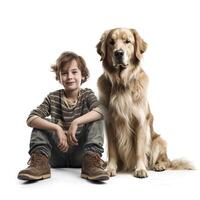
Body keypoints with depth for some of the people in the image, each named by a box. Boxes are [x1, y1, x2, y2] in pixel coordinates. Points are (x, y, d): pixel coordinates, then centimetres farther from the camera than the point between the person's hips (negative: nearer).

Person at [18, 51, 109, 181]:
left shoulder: (87, 94, 1)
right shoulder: (53, 98, 2)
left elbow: (100, 111, -23)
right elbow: (31, 119, -14)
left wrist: (76, 122, -34)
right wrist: (57, 128, -28)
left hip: (80, 153, -1)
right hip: (57, 153, 2)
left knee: (96, 120, -19)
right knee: (43, 122, -13)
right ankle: (40, 162, -29)